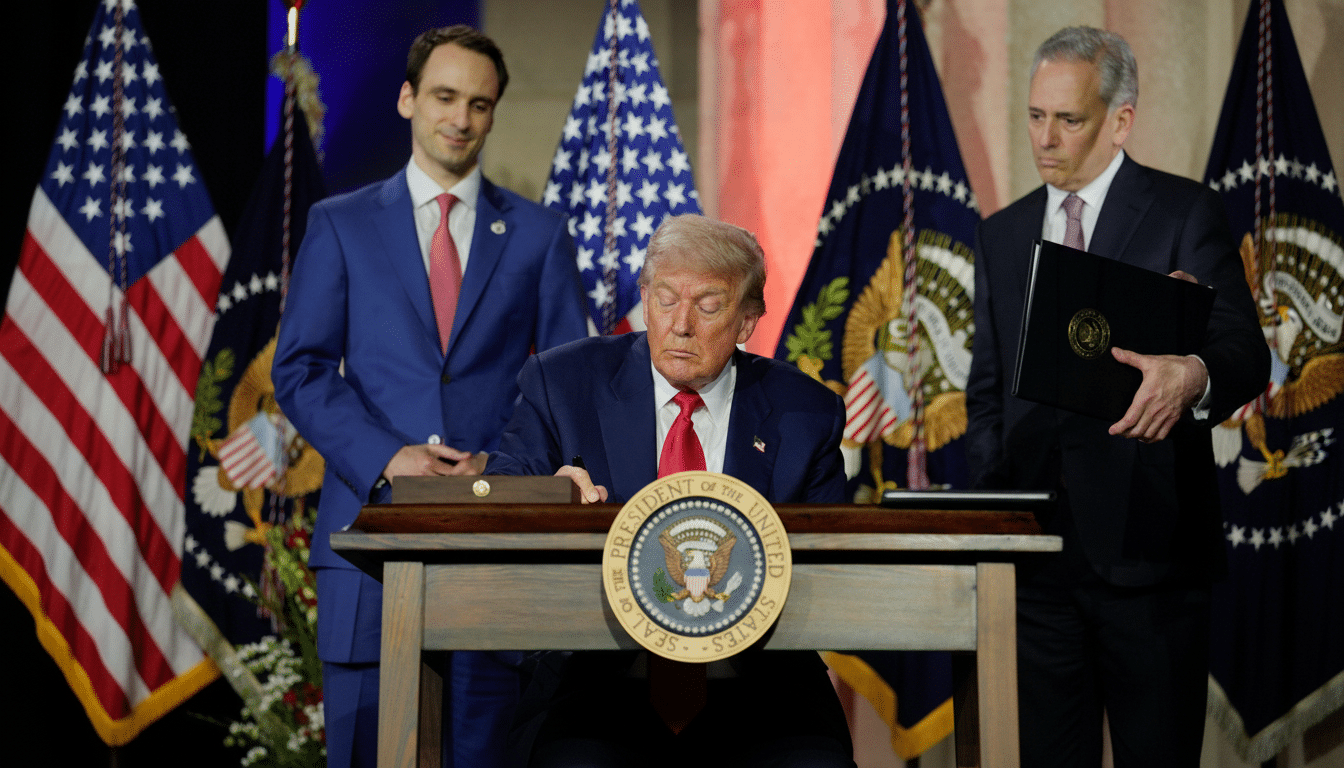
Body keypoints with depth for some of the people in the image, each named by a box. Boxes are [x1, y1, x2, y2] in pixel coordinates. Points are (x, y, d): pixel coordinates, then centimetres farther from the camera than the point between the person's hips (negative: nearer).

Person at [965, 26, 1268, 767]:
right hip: (1041, 549, 4)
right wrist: (992, 502, 1)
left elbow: (1243, 351, -13)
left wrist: (1192, 376, -37)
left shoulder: (1186, 214, -1)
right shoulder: (1001, 235, 14)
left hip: (1148, 543, -4)